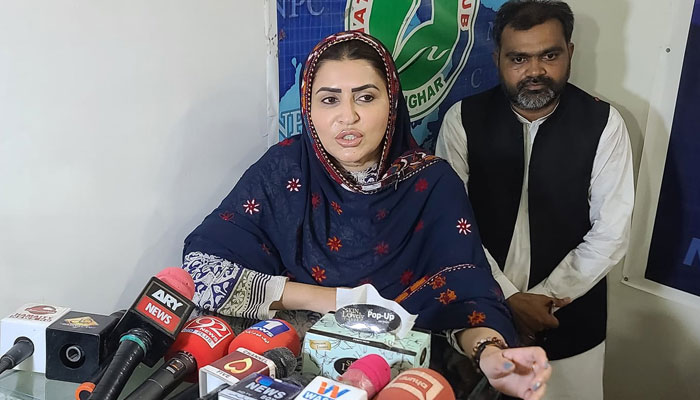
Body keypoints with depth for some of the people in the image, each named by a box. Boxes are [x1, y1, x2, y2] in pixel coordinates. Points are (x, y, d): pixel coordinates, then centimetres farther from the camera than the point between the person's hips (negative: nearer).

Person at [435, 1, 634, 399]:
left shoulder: (604, 123, -8)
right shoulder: (463, 119, -9)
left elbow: (610, 234, -8)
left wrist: (547, 298, -12)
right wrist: (508, 298, -14)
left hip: (569, 318, 0)